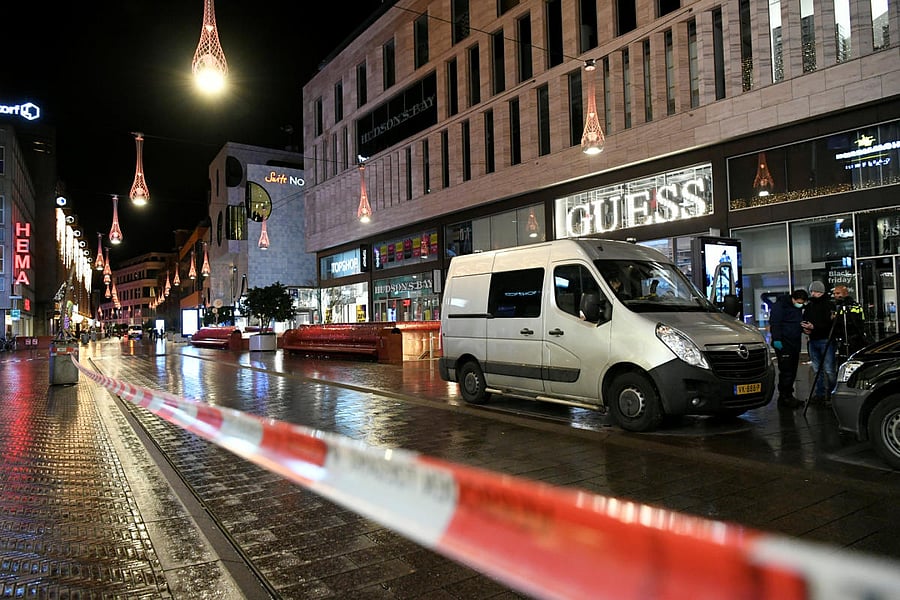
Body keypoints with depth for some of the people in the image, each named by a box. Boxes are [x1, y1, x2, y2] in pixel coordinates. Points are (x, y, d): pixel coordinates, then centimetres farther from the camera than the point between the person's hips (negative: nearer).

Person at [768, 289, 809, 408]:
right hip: (783, 344, -9)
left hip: (795, 344, 9)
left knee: (792, 371, 10)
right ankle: (783, 398, -6)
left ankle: (789, 396, 18)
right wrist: (776, 339, -22)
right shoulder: (780, 305, -8)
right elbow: (774, 323, -15)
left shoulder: (798, 308, 18)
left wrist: (805, 327, 9)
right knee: (786, 371, -10)